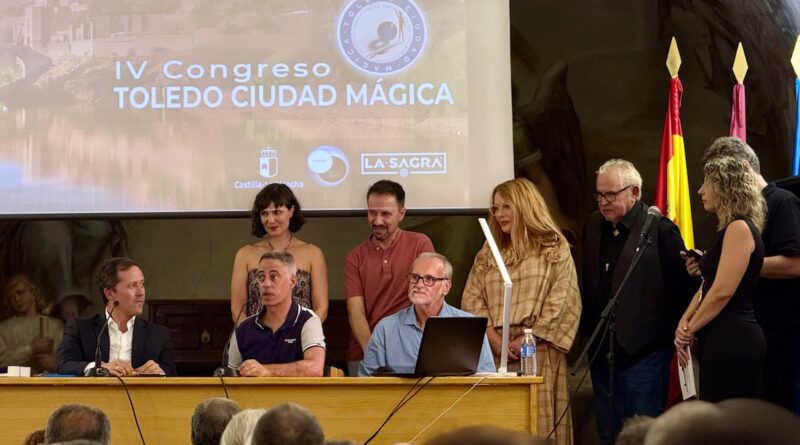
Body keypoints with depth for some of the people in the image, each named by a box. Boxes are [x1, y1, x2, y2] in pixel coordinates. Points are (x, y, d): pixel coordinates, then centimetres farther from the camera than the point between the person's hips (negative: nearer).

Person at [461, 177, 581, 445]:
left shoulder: (554, 248, 4)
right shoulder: (488, 253, 16)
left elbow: (561, 302, -5)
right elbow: (471, 299, 7)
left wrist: (525, 340, -12)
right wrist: (495, 339, -8)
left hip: (539, 356, -4)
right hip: (493, 354, 4)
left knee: (537, 423, -7)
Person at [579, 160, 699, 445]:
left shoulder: (660, 230, -12)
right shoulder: (593, 226, 10)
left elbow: (685, 285, -11)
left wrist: (671, 333, -7)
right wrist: (587, 330, 14)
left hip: (643, 354, -7)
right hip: (602, 353, 7)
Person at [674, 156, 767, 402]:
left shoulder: (739, 228, -13)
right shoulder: (726, 230, 18)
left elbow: (723, 291, -19)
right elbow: (708, 286, 17)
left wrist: (690, 330, -8)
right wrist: (684, 321, 1)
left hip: (733, 340, -10)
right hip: (722, 339, 10)